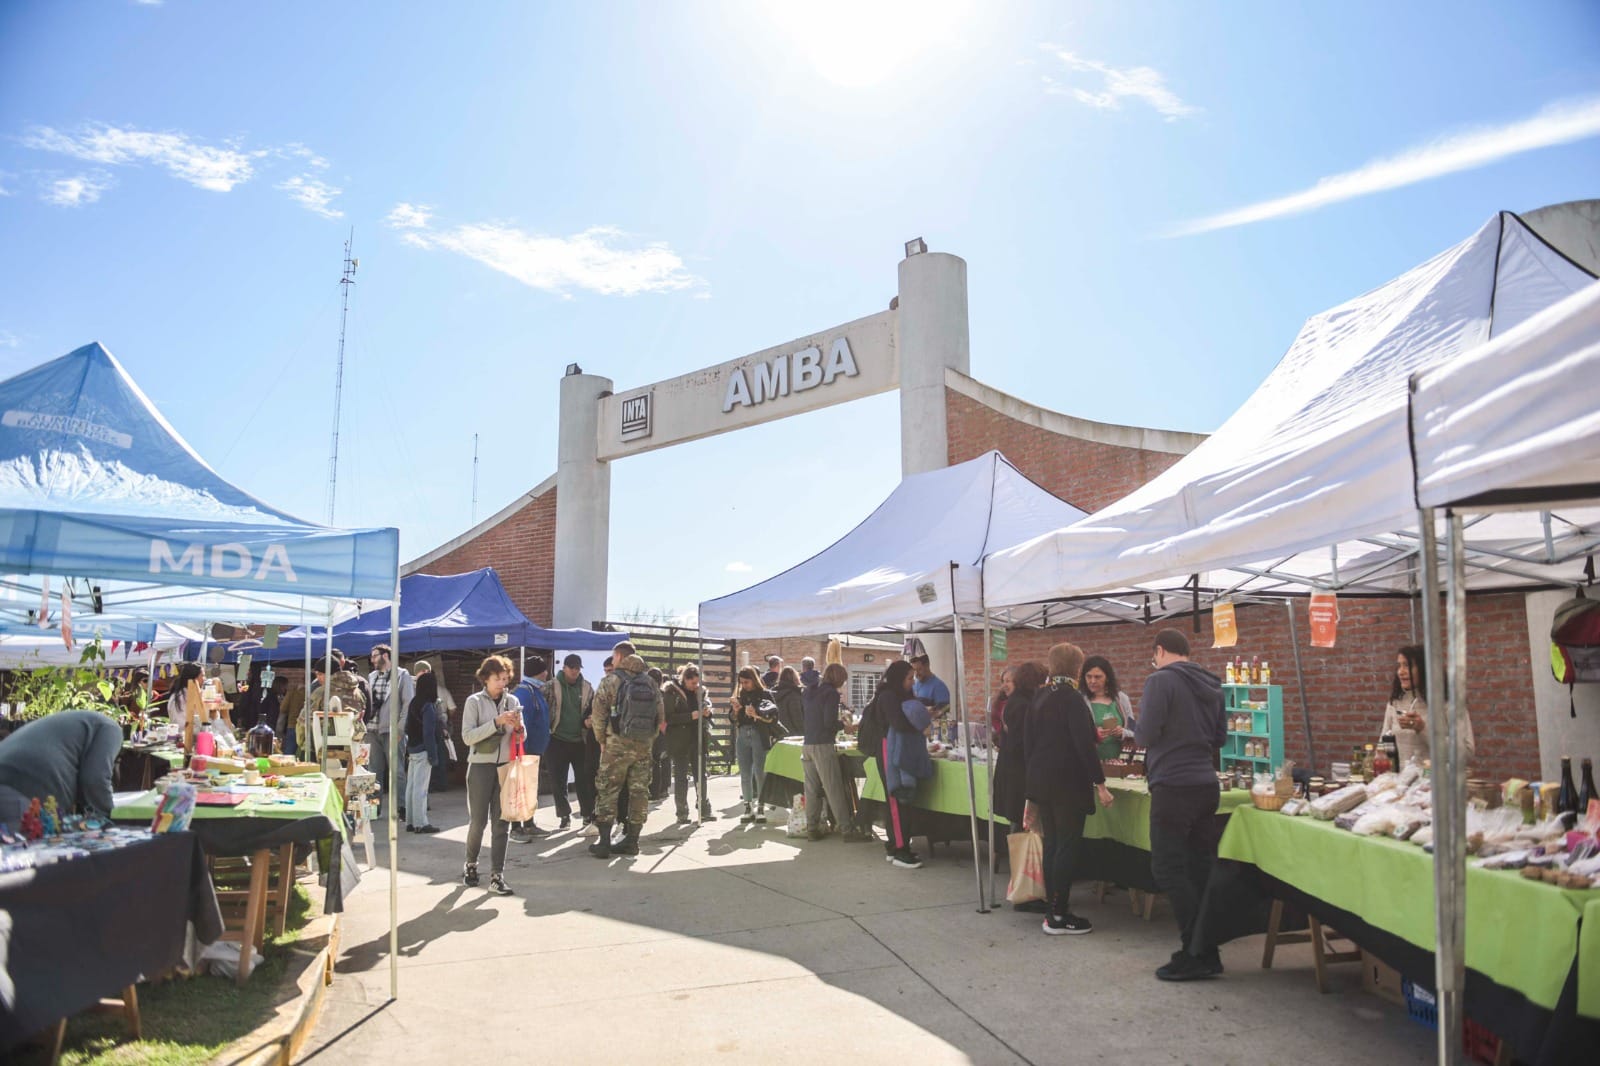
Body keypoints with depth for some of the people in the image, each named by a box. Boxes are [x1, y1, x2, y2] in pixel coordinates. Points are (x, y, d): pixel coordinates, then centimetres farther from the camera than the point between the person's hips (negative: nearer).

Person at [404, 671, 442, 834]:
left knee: (411, 786, 12)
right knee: (420, 788, -6)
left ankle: (410, 821, 17)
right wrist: (433, 756, -15)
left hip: (412, 749, 9)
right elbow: (429, 733, -18)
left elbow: (407, 728, 14)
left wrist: (408, 749, 19)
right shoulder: (428, 707, -16)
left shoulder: (414, 703, 9)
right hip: (423, 750, -9)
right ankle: (420, 823, -3)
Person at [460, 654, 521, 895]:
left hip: (506, 765, 3)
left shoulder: (512, 701, 8)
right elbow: (467, 737, -11)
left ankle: (497, 876, 7)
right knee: (478, 820, 3)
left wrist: (518, 727, -10)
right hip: (481, 766, -3)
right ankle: (470, 864, 28)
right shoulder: (474, 701, -2)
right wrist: (496, 722, -19)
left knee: (501, 822, 3)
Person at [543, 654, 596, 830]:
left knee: (584, 779, 3)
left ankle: (588, 814, 15)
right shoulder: (551, 687, -3)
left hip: (580, 740, 1)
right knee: (558, 781, 5)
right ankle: (564, 815, 18)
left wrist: (589, 721, -6)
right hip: (557, 740, -1)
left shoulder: (587, 688, 5)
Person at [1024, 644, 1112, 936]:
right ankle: (1058, 917, 2)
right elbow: (1084, 744, -19)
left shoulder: (1039, 697, 9)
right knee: (1067, 847, -1)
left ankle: (1052, 909, 18)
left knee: (1051, 844, 14)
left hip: (1040, 780, 8)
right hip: (1068, 783, -8)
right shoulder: (1071, 698, -14)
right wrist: (1100, 784, -15)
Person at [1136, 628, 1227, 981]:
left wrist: (1137, 730, 6)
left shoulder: (1160, 681, -10)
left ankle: (1196, 951, -3)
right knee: (1201, 867, 12)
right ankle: (1207, 952, 17)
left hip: (1173, 785, -8)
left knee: (1167, 869, -2)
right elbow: (1220, 737, 18)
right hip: (1207, 784, 8)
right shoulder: (1210, 686, 12)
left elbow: (1145, 736, -14)